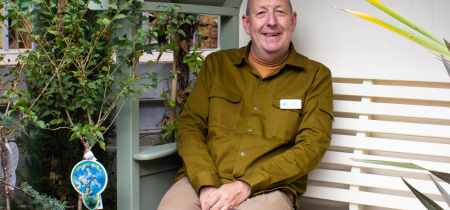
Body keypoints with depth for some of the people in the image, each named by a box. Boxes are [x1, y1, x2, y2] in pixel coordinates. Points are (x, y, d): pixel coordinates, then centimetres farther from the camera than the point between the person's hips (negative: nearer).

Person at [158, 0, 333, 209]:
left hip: (267, 189, 0)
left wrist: (246, 185, -13)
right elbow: (190, 125, 8)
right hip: (202, 183, 1)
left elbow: (312, 145, -2)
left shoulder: (316, 76, 7)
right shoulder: (216, 64, 14)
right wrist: (206, 184, -10)